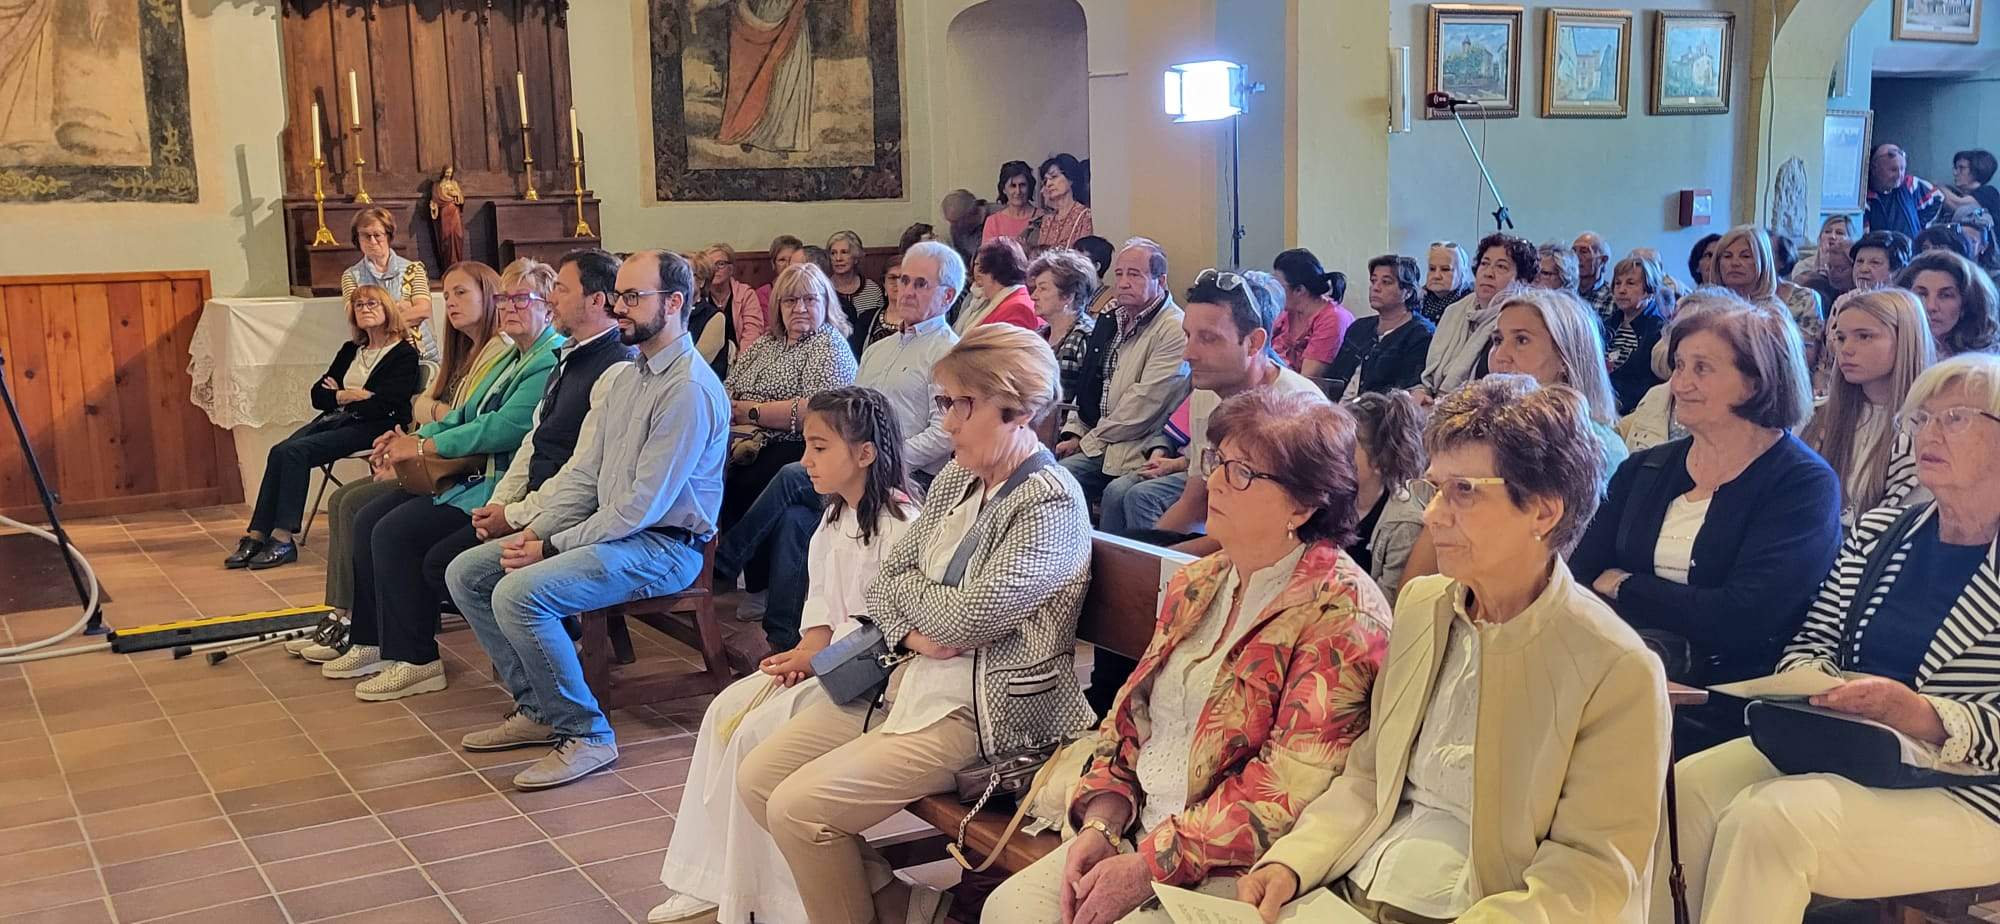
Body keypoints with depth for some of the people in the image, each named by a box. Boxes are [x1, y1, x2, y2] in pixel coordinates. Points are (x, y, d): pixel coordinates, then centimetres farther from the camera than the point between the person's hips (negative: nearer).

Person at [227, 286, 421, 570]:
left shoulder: (404, 355, -1)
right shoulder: (350, 350, 22)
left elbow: (384, 406, -13)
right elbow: (318, 395, 15)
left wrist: (340, 395, 0)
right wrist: (352, 396, -4)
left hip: (371, 428, -7)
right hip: (334, 420, 7)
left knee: (296, 452, -26)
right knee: (279, 451, -20)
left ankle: (283, 540, -27)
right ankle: (256, 535, -23)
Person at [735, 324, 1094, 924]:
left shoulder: (1051, 505, -16)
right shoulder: (955, 479, 9)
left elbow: (963, 619, -21)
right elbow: (886, 581, 11)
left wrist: (907, 587, -2)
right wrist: (911, 633, -10)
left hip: (982, 712, -9)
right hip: (910, 681, 9)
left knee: (799, 805, -18)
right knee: (756, 778, 2)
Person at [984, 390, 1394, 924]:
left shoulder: (1340, 613, -14)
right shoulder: (1196, 584, 12)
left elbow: (1288, 788, -19)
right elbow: (1130, 717, 14)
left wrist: (1148, 867, -18)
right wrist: (1100, 824, -3)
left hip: (1237, 870, -7)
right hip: (1140, 833, 7)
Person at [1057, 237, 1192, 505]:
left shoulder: (1175, 331, -11)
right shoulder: (1110, 319, 17)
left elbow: (1143, 405, -16)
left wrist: (1089, 440, -9)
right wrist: (1074, 434, 6)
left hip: (1135, 454, -7)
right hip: (1098, 445, 7)